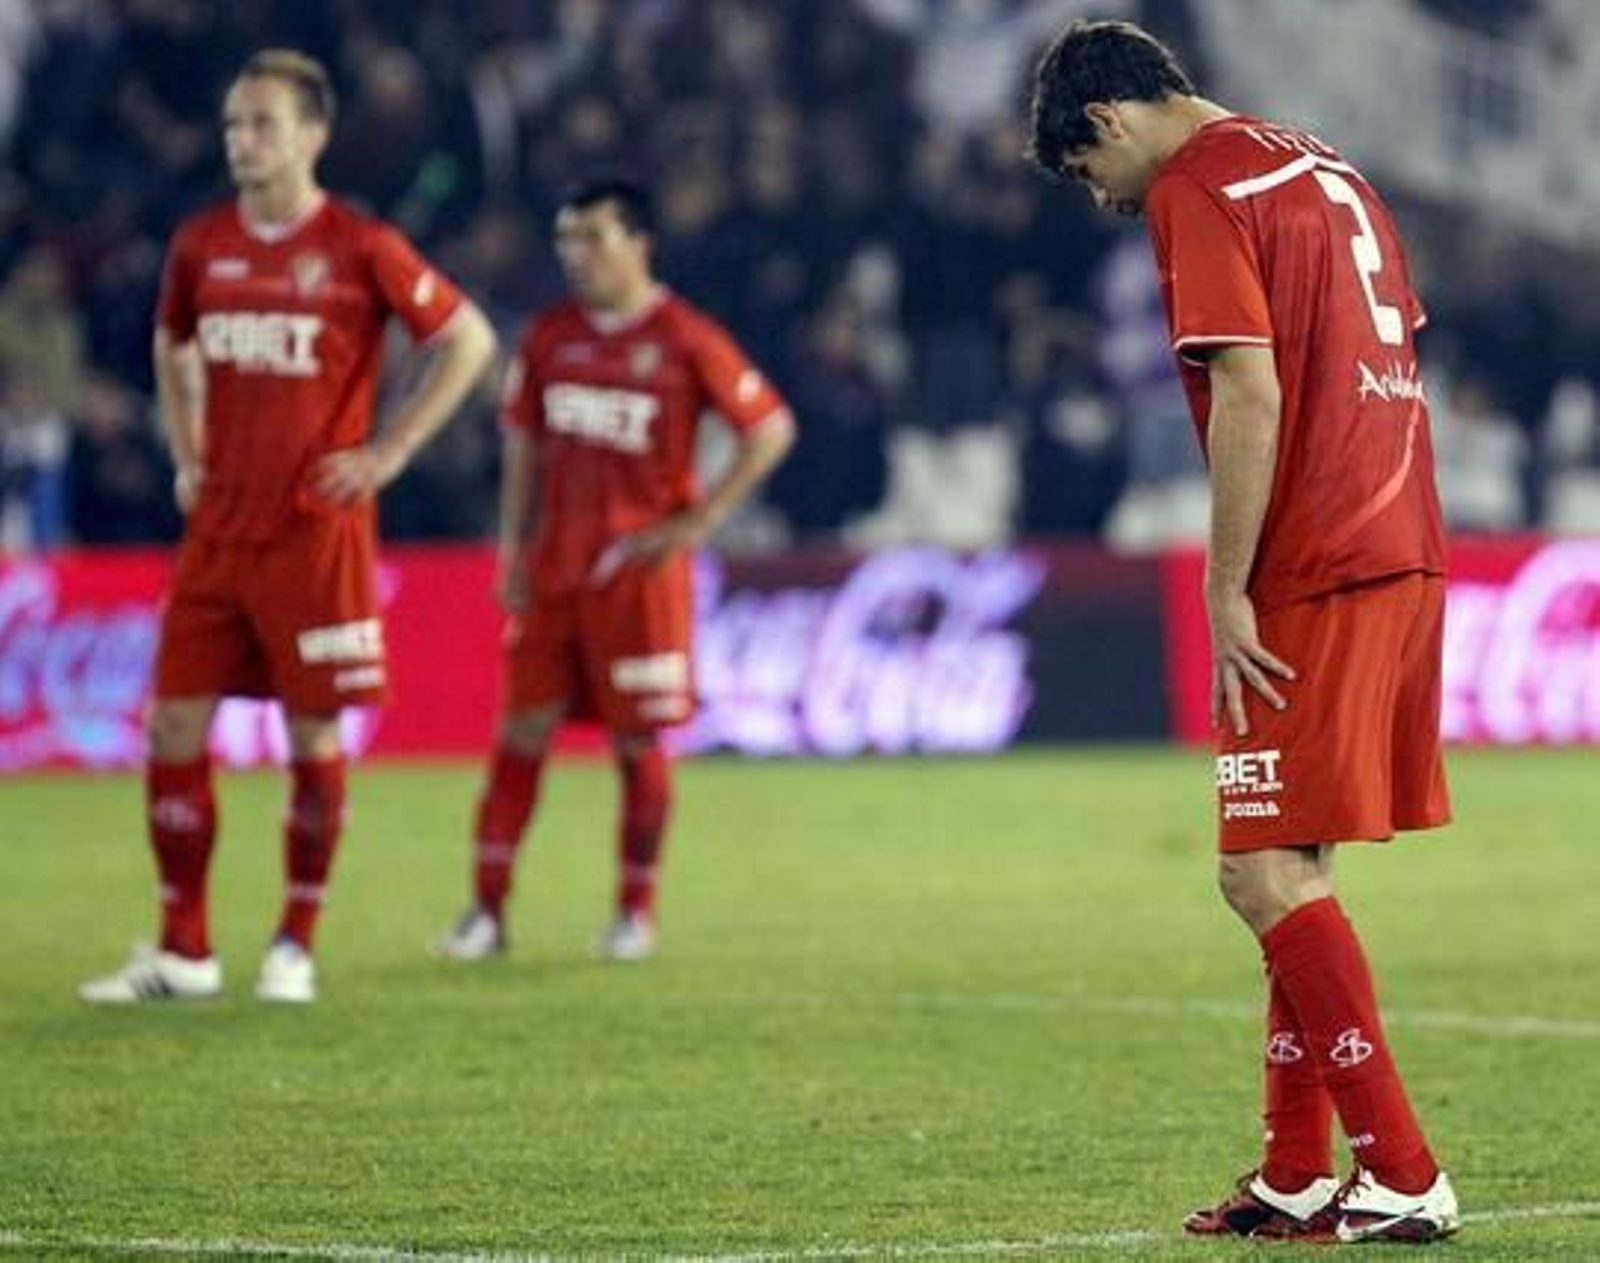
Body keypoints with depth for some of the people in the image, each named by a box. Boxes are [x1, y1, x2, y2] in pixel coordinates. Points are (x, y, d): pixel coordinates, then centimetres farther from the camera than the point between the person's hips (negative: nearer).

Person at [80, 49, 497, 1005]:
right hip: (217, 528, 5)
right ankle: (183, 954, 8)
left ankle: (296, 951, 11)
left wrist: (390, 451, -8)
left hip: (317, 529, -5)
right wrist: (187, 455, 14)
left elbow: (470, 342, -5)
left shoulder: (359, 249, -8)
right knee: (175, 726, 0)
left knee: (314, 736, 0)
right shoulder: (201, 245, 7)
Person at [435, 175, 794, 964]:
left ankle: (637, 912, 13)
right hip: (554, 570, 4)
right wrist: (513, 549, 7)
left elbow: (770, 429, -5)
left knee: (639, 742, 1)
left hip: (639, 570, -4)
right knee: (521, 732, 1)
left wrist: (699, 521, -10)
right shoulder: (551, 336, 7)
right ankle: (486, 911, 3)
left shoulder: (684, 339, -7)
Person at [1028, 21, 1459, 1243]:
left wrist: (1228, 591, -14)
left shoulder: (1196, 190, -8)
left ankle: (1405, 1177, -10)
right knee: (1289, 867, 14)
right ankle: (1300, 1174, 16)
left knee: (1269, 873, -8)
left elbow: (1250, 396, -17)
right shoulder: (1327, 170, 19)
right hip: (1401, 553, 9)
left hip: (1313, 579, -9)